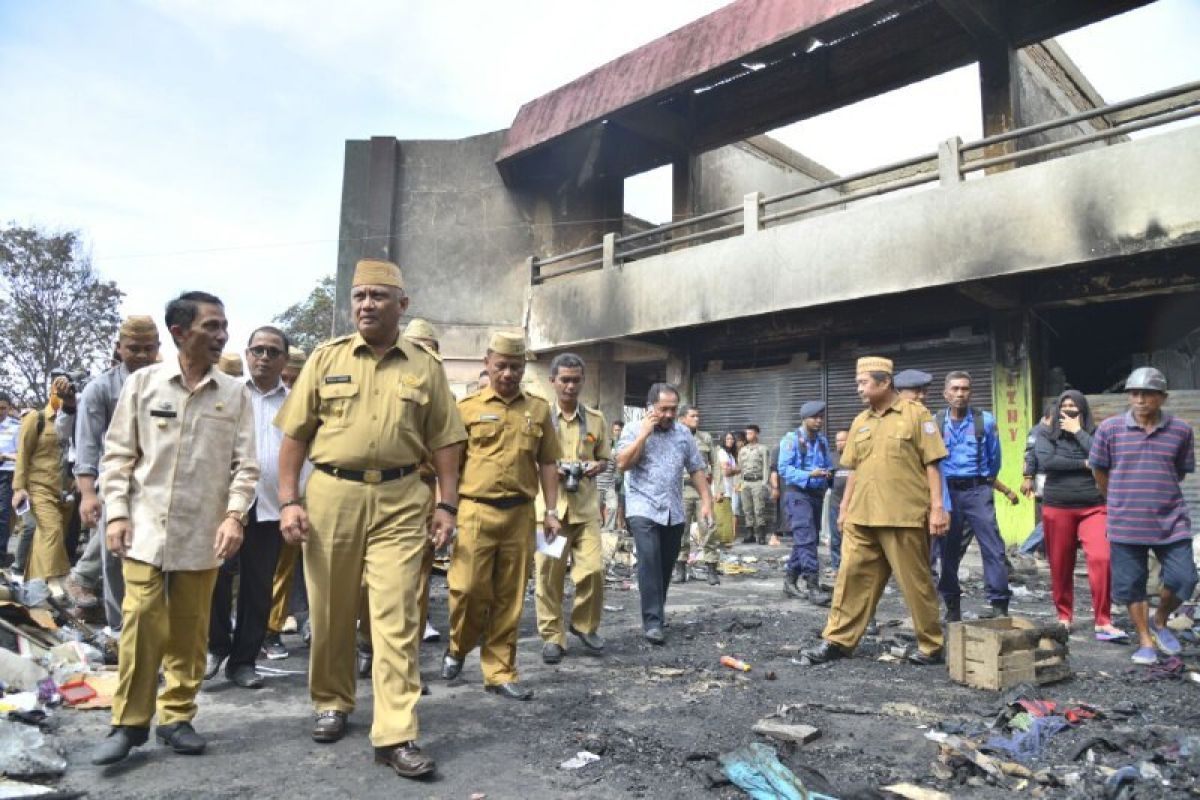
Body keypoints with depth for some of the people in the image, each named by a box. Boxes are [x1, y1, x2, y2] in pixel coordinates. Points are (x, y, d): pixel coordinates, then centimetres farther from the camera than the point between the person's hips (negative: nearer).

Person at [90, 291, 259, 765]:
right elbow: (117, 455, 4)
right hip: (146, 528, -1)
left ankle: (177, 716, 22)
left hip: (203, 532, 1)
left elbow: (245, 464, 2)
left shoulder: (235, 394, 2)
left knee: (190, 630, 7)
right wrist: (116, 512, -4)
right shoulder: (143, 383, 2)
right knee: (141, 623, -3)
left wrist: (234, 515, -9)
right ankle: (129, 722, 14)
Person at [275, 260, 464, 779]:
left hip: (400, 501, -1)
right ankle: (332, 703, 35)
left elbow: (443, 442, 7)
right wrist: (289, 501, -2)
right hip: (331, 493, 1)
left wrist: (447, 504, 1)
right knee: (330, 612, 13)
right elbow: (295, 434, 5)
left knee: (397, 618, -3)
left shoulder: (425, 367, 6)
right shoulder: (326, 358, 6)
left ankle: (395, 735, 3)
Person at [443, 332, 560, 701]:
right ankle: (458, 647, 26)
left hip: (520, 514, 2)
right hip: (476, 511, -2)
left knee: (509, 598, 7)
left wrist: (551, 511, 7)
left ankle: (500, 672, 19)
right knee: (468, 588, -4)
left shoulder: (538, 409, 10)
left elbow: (548, 463, 12)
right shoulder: (467, 407, 3)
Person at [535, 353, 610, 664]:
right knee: (549, 572, 1)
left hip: (586, 505, 2)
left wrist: (597, 467, -4)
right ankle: (552, 635, 15)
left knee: (593, 569, -4)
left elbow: (605, 459, 18)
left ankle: (585, 625, 21)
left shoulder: (596, 419, 10)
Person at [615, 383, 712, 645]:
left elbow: (697, 469, 12)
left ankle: (657, 612, 29)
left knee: (666, 565, 11)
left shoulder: (684, 433, 9)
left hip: (674, 512, 4)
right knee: (650, 562, -16)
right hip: (643, 509, -4)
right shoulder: (634, 430, -2)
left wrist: (706, 500, 4)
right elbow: (622, 463, -15)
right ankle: (652, 621, -13)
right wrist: (644, 433, -15)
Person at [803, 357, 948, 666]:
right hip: (861, 517, 5)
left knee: (915, 582, 5)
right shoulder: (860, 422, 13)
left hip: (904, 517, -5)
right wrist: (844, 509, 15)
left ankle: (931, 647, 21)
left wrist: (937, 507, -10)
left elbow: (932, 465, -5)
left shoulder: (916, 414, -3)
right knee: (852, 576, 6)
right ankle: (838, 640, 15)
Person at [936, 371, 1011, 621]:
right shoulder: (935, 424, 2)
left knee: (992, 546, -8)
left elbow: (994, 457, 14)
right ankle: (952, 606, 18)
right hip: (948, 490, 1)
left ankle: (999, 604, -4)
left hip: (978, 490, -1)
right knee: (949, 549, 7)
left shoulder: (985, 421, 2)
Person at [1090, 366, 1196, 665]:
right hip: (1126, 523, -1)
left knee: (1183, 579, -1)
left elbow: (1181, 472, 12)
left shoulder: (1181, 430, 0)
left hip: (1171, 521, 1)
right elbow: (1099, 470, 7)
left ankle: (1160, 621, 28)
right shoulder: (1109, 428, -4)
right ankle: (1145, 641, 24)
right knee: (1131, 584, 6)